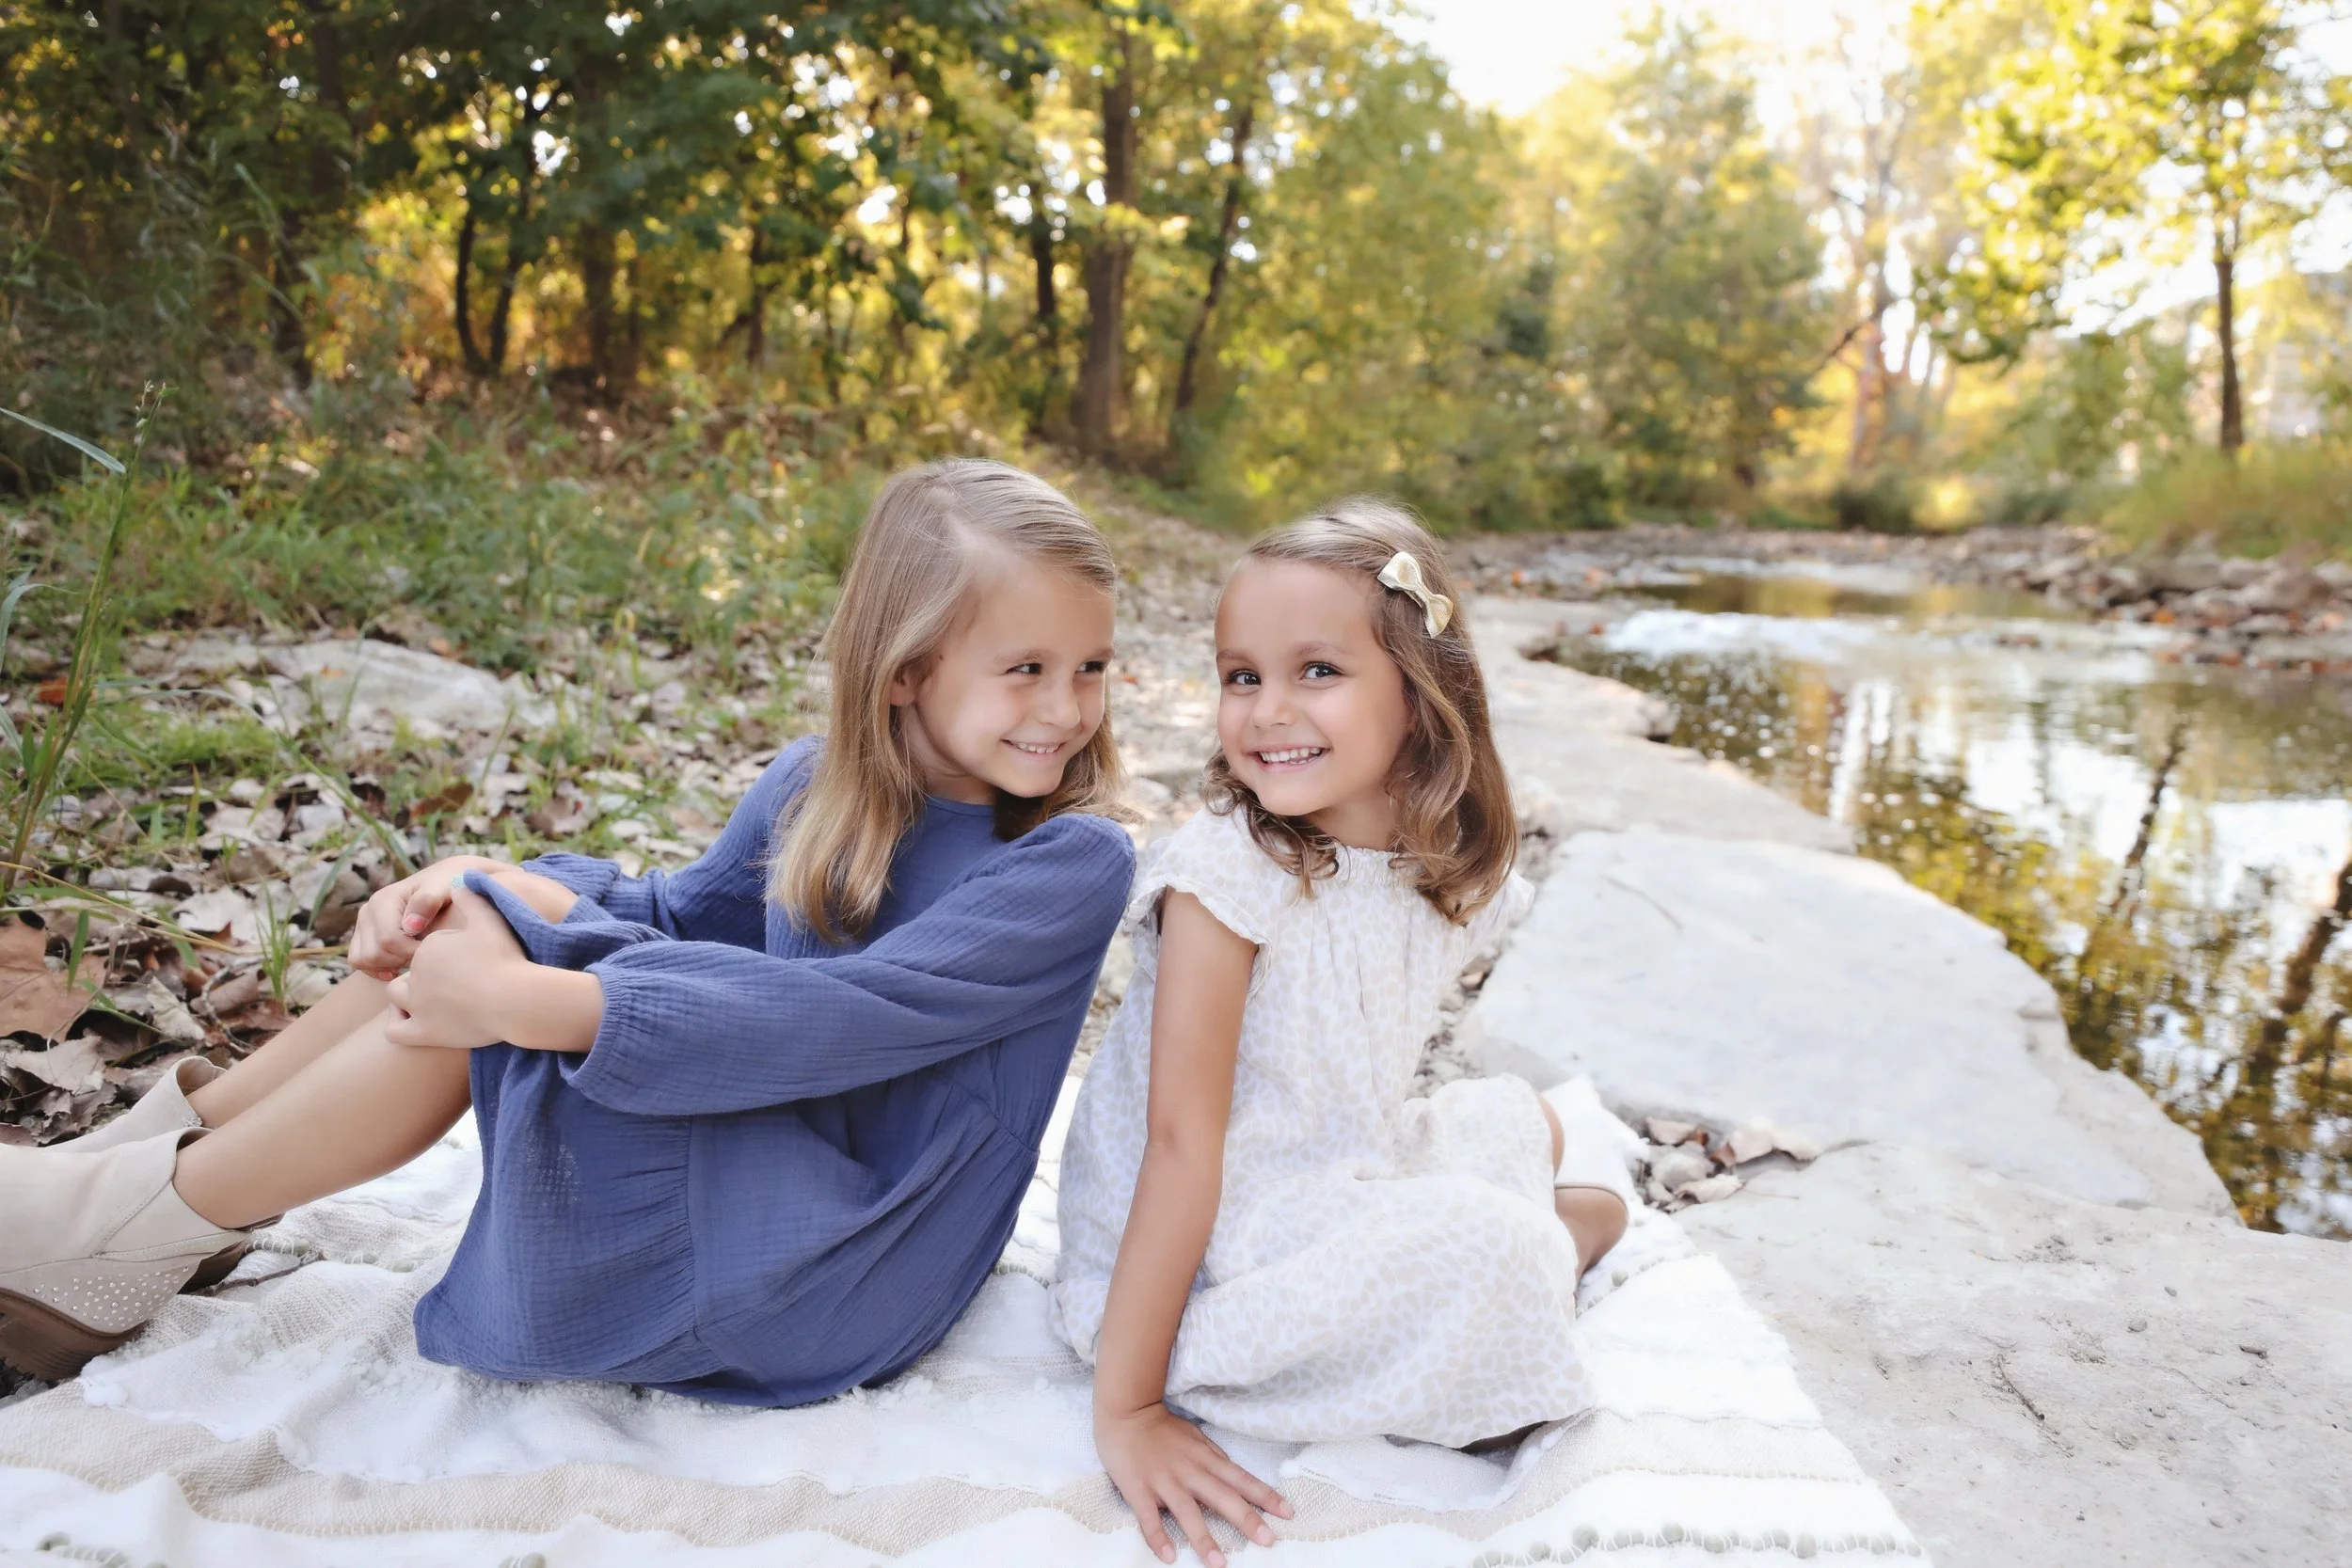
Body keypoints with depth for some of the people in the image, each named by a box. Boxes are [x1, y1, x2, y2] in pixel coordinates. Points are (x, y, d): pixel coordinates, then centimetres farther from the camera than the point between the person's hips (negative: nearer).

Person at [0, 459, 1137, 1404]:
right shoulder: (819, 787, -1)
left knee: (502, 986, -19)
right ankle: (177, 1144, 10)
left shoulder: (1072, 864, -21)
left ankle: (140, 1222, 2)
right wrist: (474, 886, -9)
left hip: (854, 1277, -6)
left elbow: (840, 1017, -30)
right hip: (763, 1145, 7)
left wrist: (529, 999, -31)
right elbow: (683, 917, 9)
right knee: (509, 911, -3)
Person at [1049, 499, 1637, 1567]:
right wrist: (1127, 1408, -25)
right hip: (1200, 1251, -7)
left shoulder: (1447, 875, -4)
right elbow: (1182, 1141, -26)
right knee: (1482, 1243, -24)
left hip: (1341, 1179, 7)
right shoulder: (1227, 871, -24)